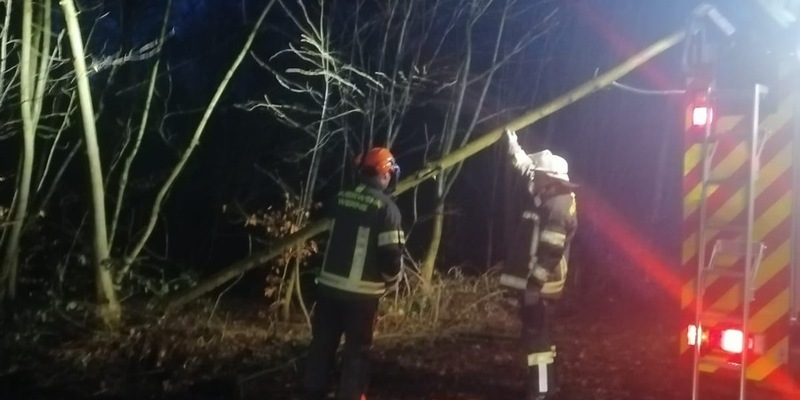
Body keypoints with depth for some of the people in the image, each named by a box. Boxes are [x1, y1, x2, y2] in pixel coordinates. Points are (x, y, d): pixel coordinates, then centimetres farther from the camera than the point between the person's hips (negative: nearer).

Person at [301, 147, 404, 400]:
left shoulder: (341, 198, 5)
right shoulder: (386, 208, -13)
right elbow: (391, 253, -16)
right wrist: (391, 281, 4)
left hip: (329, 284, 5)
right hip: (361, 291, -5)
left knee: (322, 344, 14)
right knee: (356, 349, 7)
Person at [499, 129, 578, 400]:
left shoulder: (558, 206, -19)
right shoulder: (549, 198, 11)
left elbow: (550, 252, -24)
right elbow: (525, 166, 26)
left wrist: (534, 284, -24)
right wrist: (512, 143, 25)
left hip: (540, 284, -10)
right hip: (534, 280, 10)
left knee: (536, 335, -7)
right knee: (539, 333, 16)